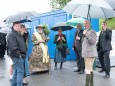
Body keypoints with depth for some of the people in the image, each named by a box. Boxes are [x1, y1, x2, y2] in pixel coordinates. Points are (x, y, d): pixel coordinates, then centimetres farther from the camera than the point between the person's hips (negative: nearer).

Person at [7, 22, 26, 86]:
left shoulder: (19, 34, 18)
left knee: (16, 72, 16)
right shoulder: (11, 35, -11)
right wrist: (18, 54, -21)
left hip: (20, 55, 9)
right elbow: (13, 47, -21)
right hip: (17, 56, -9)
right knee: (20, 72, -7)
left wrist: (23, 53, 14)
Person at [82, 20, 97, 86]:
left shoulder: (92, 32, -10)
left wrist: (86, 35, -24)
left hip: (90, 54, -10)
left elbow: (93, 41, -22)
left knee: (88, 69, -12)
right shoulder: (86, 32, 19)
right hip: (87, 53, 10)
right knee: (90, 69, 13)